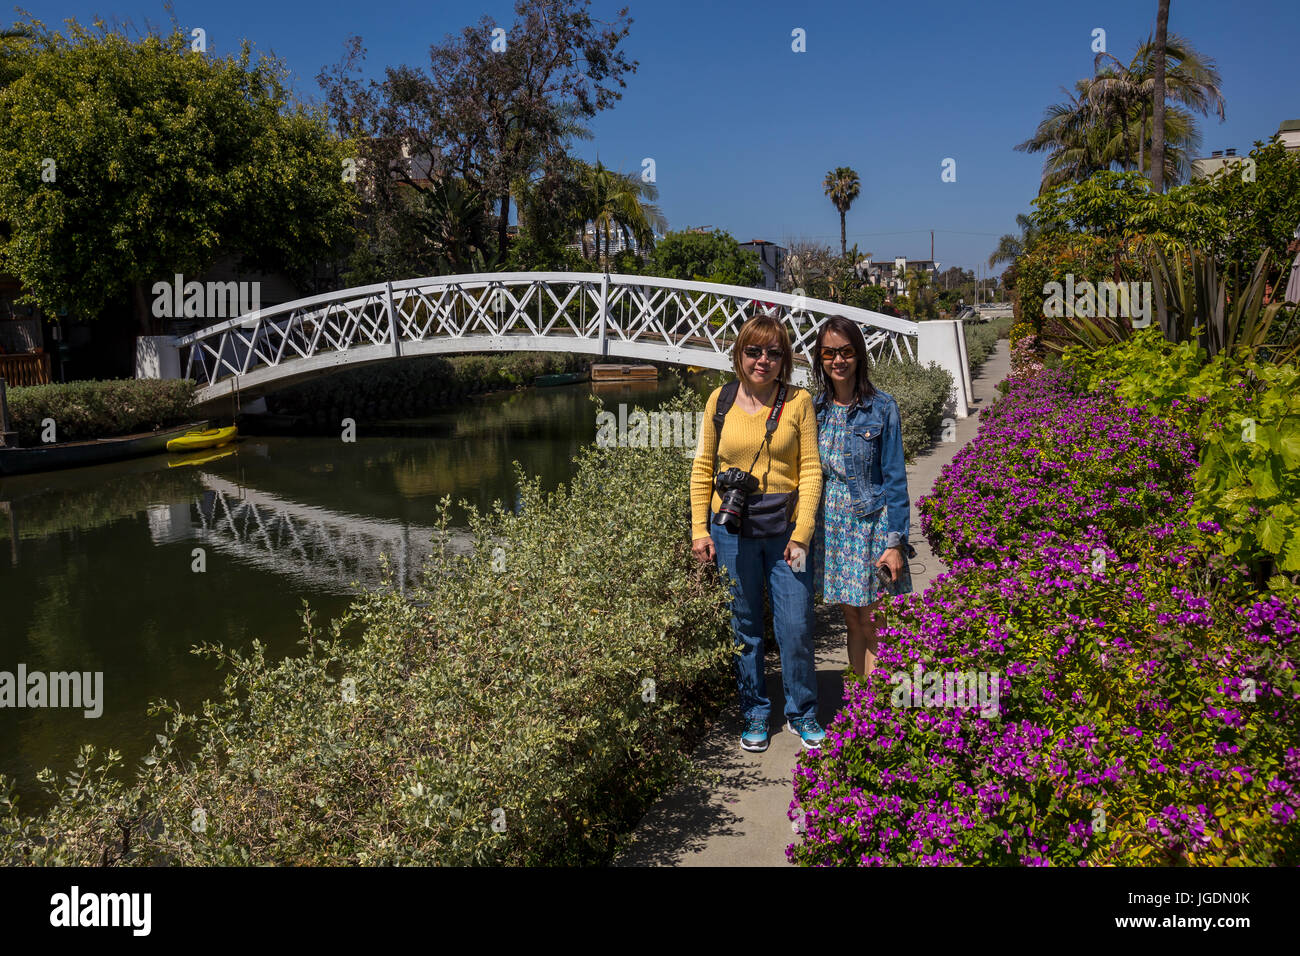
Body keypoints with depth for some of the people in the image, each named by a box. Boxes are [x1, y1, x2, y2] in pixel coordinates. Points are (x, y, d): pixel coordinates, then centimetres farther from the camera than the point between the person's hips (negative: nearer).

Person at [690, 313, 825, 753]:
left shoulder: (798, 402, -1)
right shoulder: (721, 400, 3)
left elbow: (811, 469, -3)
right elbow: (703, 467, 8)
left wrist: (802, 533, -9)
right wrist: (700, 528, 3)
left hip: (785, 529, -1)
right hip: (732, 530, 1)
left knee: (797, 628, 2)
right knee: (743, 629, 10)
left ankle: (802, 714, 23)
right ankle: (755, 716, 27)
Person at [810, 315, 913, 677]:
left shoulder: (881, 407, -7)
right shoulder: (815, 409, 5)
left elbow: (895, 479, -7)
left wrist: (896, 542, -11)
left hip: (871, 522, -4)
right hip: (830, 523, 4)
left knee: (872, 626, -1)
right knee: (852, 622, 12)